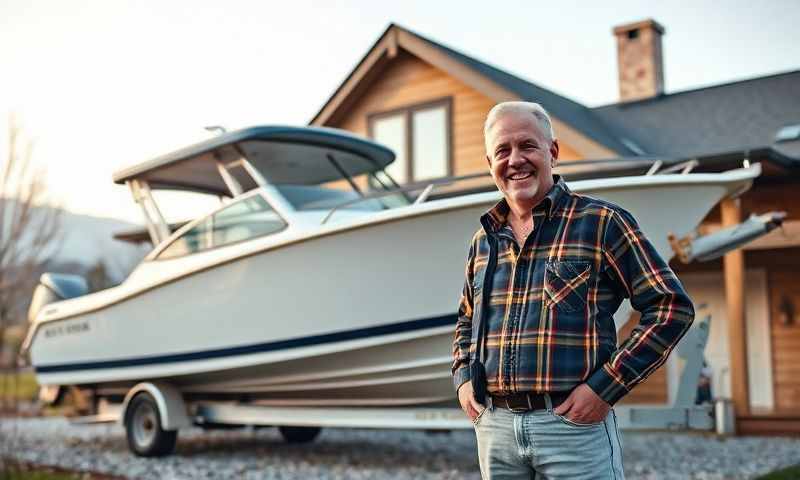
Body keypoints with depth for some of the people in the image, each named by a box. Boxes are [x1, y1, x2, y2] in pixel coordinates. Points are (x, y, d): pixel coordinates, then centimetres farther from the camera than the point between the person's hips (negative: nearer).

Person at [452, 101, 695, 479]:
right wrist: (462, 377, 7)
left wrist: (605, 387, -12)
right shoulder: (484, 238, 11)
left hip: (574, 423, -4)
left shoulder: (601, 223, -4)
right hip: (494, 426, 5)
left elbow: (671, 307, -7)